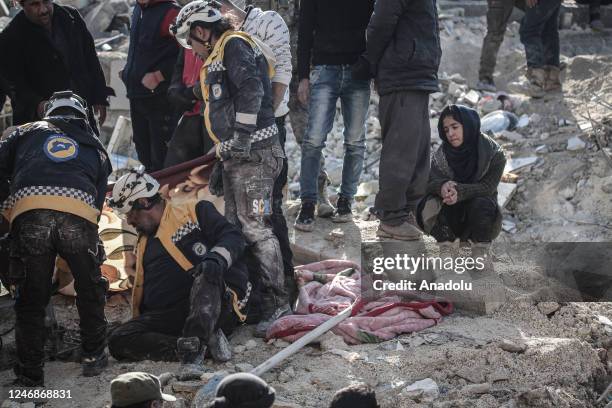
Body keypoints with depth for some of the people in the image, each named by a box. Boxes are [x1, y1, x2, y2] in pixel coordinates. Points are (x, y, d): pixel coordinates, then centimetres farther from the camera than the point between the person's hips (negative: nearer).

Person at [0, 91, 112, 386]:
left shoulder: (27, 132, 29)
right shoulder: (95, 146, 33)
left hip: (28, 213, 0)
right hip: (79, 212, 1)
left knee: (31, 298, 13)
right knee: (90, 289, 24)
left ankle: (30, 372, 17)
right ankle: (93, 356, 31)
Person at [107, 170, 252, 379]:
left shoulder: (195, 212, 9)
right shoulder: (143, 245, 30)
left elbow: (233, 237, -6)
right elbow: (141, 290, 33)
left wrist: (217, 258, -26)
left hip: (217, 306, -6)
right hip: (168, 318, 6)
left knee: (206, 275, -37)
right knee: (118, 341, -18)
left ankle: (192, 349, -47)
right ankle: (205, 341, -24)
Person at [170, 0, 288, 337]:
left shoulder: (234, 45, -5)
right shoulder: (218, 58, 26)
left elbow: (251, 88, -22)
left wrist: (242, 133, -25)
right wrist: (221, 163, 29)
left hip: (254, 153, -11)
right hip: (237, 155, 11)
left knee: (254, 227, -12)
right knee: (235, 227, 11)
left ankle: (275, 302, -9)